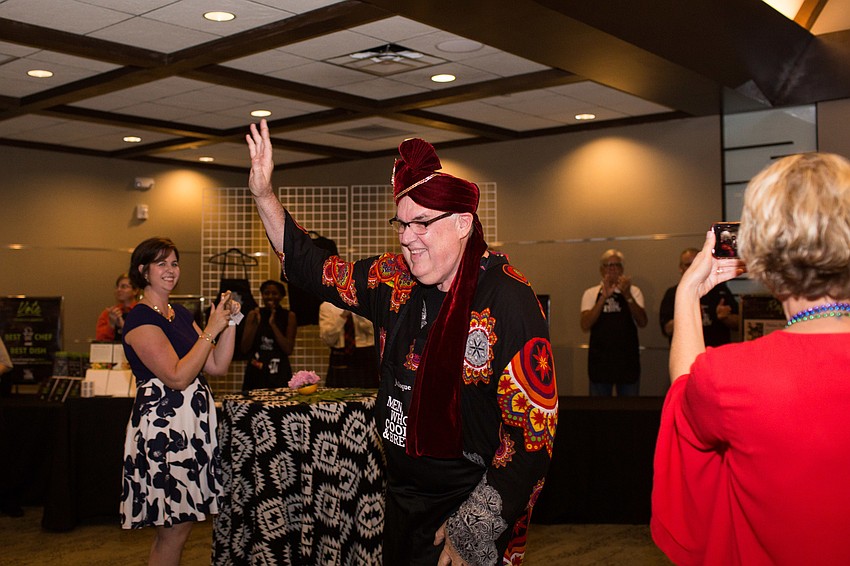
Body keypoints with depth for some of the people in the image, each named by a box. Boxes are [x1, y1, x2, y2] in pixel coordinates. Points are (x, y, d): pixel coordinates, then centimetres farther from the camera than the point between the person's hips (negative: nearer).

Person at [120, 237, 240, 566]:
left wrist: (229, 323, 1)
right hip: (163, 424, -8)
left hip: (192, 422, 8)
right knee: (173, 529, -3)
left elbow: (217, 366, 11)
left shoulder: (181, 314, 14)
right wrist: (210, 330, -17)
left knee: (177, 525, 13)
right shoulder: (140, 319, -11)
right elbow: (178, 376, -19)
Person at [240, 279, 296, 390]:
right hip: (255, 373, 1)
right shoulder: (253, 314, 5)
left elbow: (288, 350, -7)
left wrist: (273, 324, -11)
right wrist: (255, 324, -10)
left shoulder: (289, 316, 1)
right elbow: (244, 349, 1)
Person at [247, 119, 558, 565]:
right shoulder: (396, 282, -1)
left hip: (471, 507, -6)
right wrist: (264, 194, 1)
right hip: (401, 497, 6)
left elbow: (533, 433, -21)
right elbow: (313, 268, 11)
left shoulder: (507, 302, -20)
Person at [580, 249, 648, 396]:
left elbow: (642, 322, -9)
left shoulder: (633, 291, 5)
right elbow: (585, 325, -11)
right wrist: (604, 297, -20)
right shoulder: (591, 293, 4)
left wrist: (627, 295, -21)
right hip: (600, 361, 0)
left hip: (627, 361, 0)